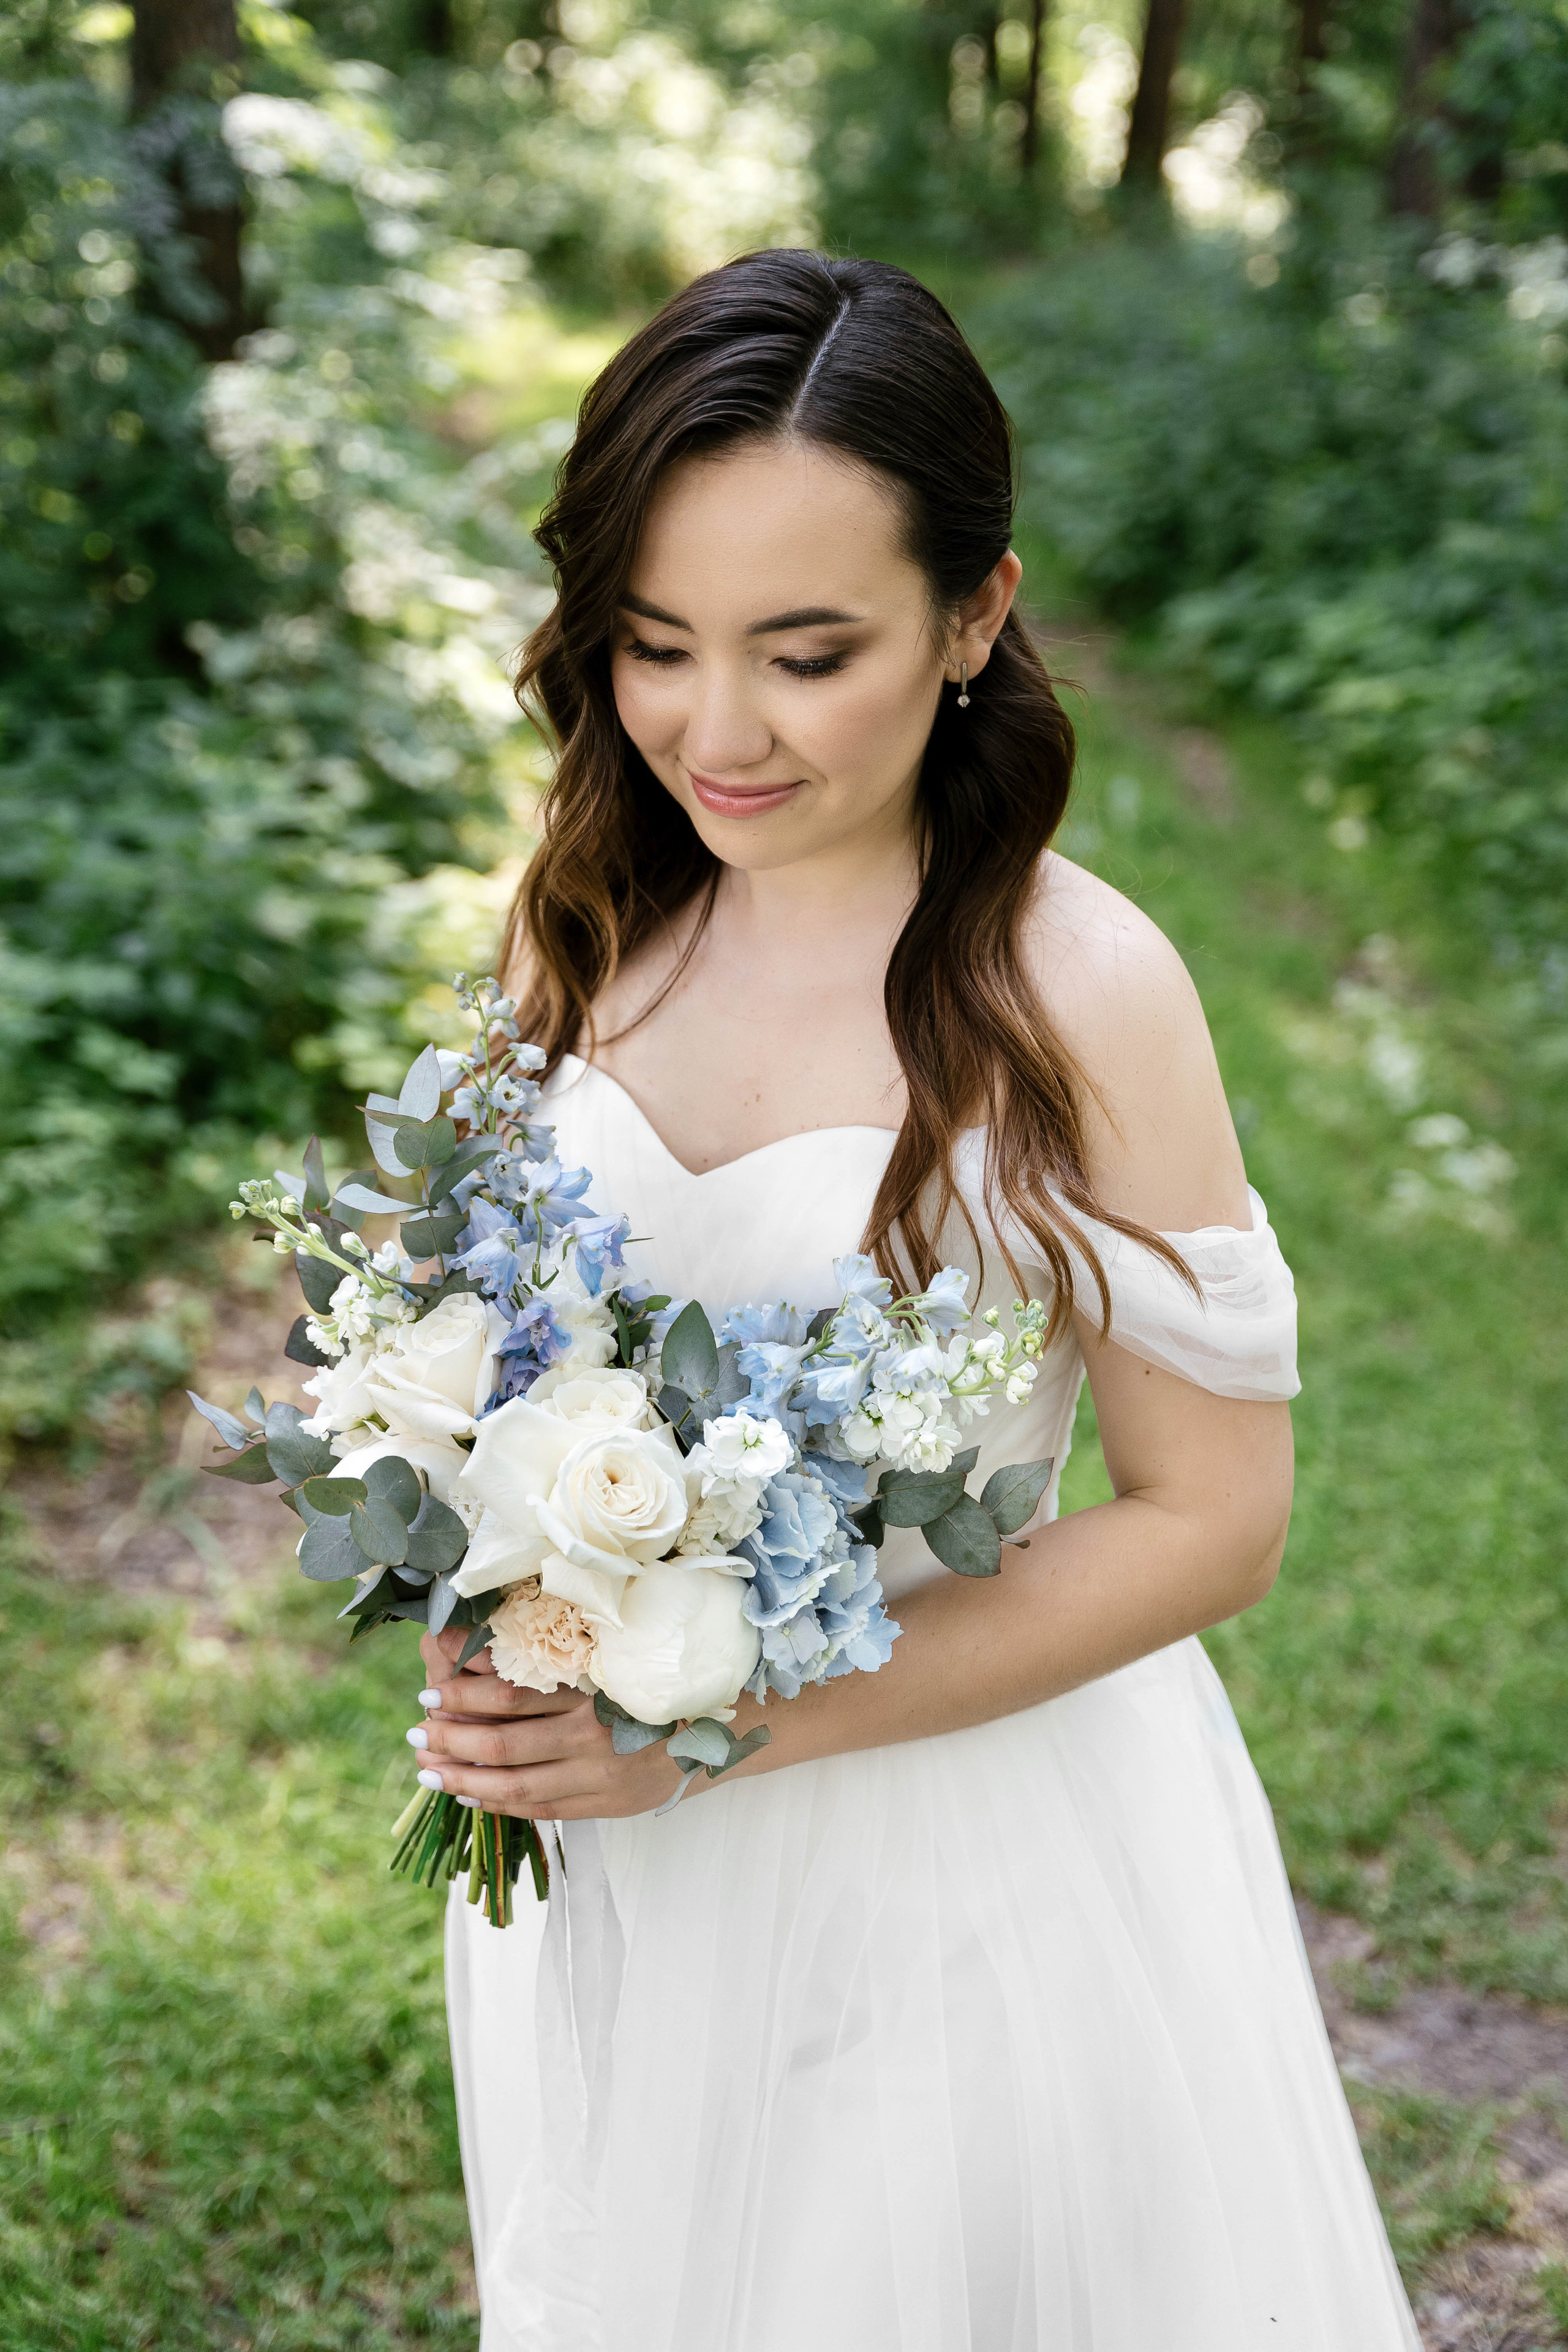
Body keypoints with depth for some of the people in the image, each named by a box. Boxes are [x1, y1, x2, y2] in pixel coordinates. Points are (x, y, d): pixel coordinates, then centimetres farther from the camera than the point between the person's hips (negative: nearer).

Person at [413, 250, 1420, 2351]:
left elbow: (1215, 1522, -16)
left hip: (971, 1846, -5)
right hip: (608, 1846, 5)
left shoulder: (1072, 993, -22)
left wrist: (737, 1720, -21)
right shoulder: (589, 921, -6)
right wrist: (502, 1659, -9)